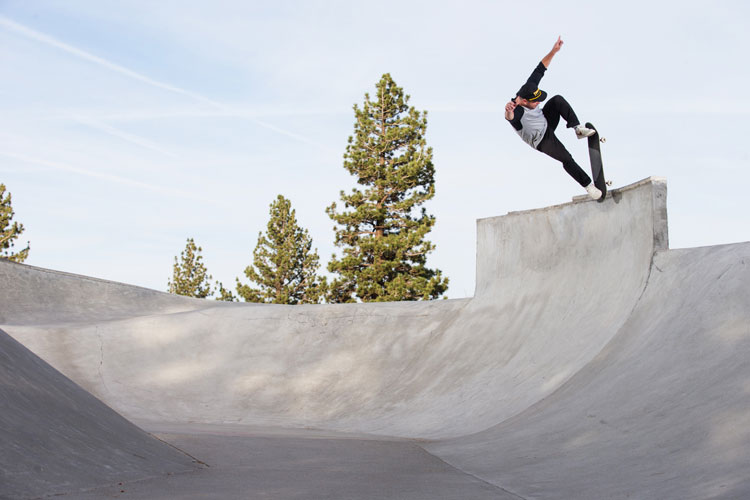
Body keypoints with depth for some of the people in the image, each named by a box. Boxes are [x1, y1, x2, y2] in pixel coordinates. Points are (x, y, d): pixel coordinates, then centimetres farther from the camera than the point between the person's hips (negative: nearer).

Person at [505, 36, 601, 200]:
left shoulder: (529, 87, -21)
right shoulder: (516, 112, -41)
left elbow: (540, 69, -11)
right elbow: (510, 117, -66)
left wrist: (553, 51, -18)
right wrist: (508, 112, -89)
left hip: (546, 122, 6)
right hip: (542, 141, -6)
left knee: (558, 100, -18)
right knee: (567, 159, -16)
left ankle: (578, 129, -9)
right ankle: (588, 185, 3)